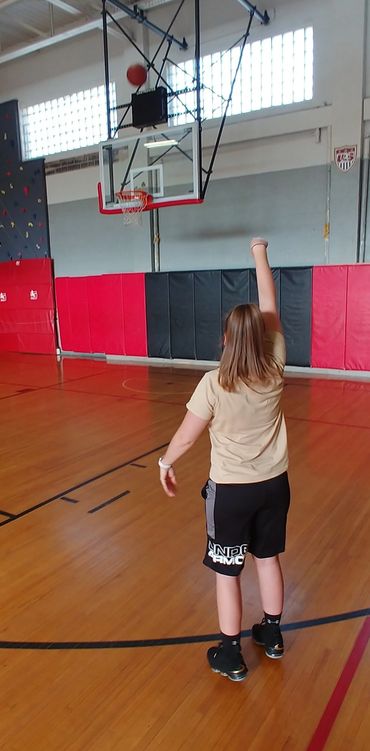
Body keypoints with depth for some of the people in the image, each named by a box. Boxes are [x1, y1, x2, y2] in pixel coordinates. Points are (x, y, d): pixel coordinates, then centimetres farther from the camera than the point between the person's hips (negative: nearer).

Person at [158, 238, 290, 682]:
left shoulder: (214, 384, -20)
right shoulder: (275, 370, -11)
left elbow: (186, 436, -11)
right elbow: (270, 310, -1)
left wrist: (165, 463, 9)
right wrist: (260, 256, 8)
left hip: (230, 490, -4)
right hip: (274, 484, 5)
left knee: (226, 573, 12)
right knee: (268, 559, 23)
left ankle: (230, 656, 27)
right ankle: (272, 634, 41)